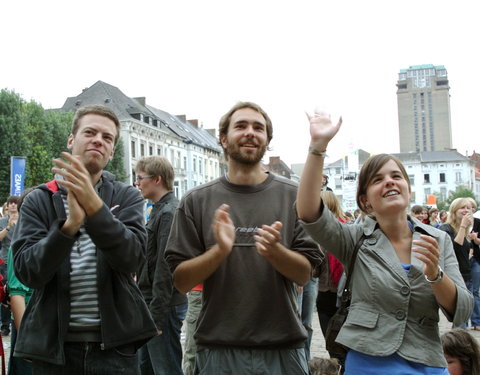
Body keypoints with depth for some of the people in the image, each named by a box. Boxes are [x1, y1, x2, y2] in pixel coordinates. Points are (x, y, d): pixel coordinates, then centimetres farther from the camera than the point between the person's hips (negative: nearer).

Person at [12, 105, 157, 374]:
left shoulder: (127, 197, 1)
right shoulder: (38, 201, 1)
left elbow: (131, 258, -14)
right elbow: (28, 271, -10)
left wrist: (93, 204, -26)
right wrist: (70, 224, -24)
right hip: (54, 345, 0)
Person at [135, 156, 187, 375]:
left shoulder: (168, 213, -16)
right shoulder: (160, 210, 15)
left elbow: (165, 268, -21)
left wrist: (155, 315, -21)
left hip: (164, 306, -10)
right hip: (152, 302, 10)